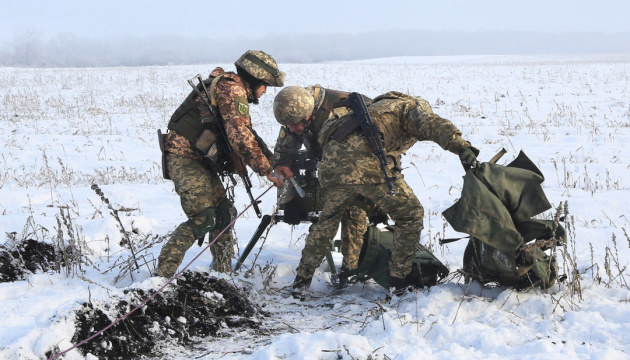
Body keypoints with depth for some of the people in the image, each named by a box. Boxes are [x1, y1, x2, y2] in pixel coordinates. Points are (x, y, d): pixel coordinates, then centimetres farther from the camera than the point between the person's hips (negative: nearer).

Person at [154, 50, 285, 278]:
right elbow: (240, 137, -25)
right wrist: (267, 170, -19)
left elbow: (246, 133, 22)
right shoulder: (233, 90, -15)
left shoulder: (229, 87, 18)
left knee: (224, 214, 11)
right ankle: (162, 274, -15)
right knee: (202, 219, -17)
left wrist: (273, 161, 11)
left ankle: (223, 273, 19)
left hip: (199, 159, 10)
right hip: (184, 156, -10)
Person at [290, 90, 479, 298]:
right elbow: (431, 124, -7)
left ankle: (302, 279, 34)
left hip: (330, 159, 8)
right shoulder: (415, 105, 17)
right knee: (410, 213, 7)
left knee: (328, 218, 30)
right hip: (364, 162, -8)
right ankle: (399, 280, 11)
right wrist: (461, 147, -20)